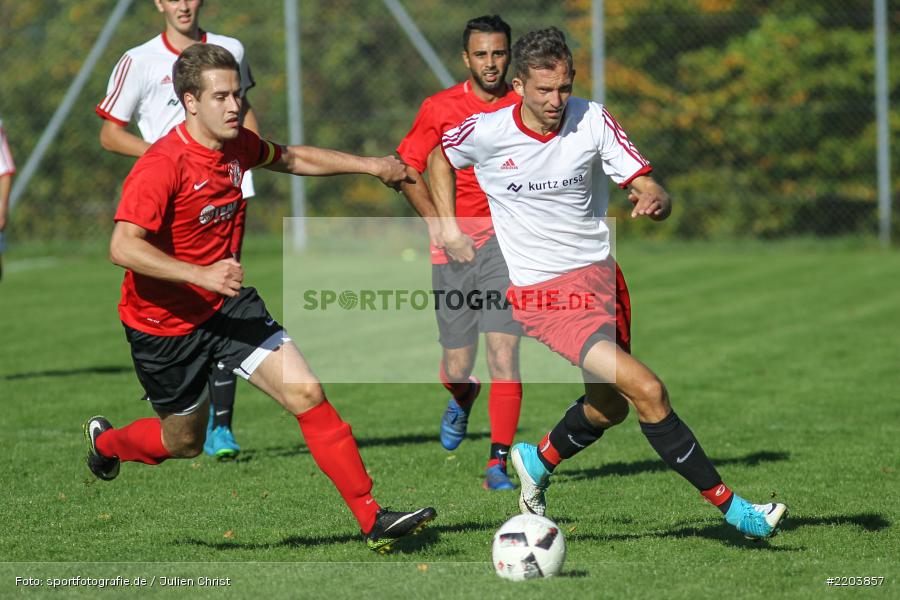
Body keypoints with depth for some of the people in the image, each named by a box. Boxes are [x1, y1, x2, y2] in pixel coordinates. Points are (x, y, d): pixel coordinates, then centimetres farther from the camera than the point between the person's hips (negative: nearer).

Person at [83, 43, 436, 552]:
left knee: (307, 393, -11)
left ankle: (373, 519, -11)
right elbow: (123, 248, -34)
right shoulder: (162, 166, -26)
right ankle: (105, 441, 48)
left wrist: (371, 165, 17)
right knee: (185, 442, 14)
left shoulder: (238, 145, -3)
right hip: (165, 323, -6)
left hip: (226, 304, 6)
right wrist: (202, 275, -43)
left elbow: (291, 158, 19)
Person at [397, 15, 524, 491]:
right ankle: (462, 401, 42)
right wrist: (442, 228, -5)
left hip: (507, 242, -1)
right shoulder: (440, 108, 1)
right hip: (455, 249, 1)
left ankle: (498, 464, -10)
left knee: (503, 354, -15)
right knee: (456, 369, 4)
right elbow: (407, 170, 5)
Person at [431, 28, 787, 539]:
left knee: (611, 406, 19)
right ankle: (730, 506, -10)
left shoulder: (592, 121, -6)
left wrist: (655, 199, -30)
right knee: (647, 391, -18)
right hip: (544, 294, -5)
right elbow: (440, 156, 13)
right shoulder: (484, 133, -10)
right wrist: (448, 225, 5)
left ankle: (538, 461, 48)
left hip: (601, 275, 5)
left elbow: (652, 190, -8)